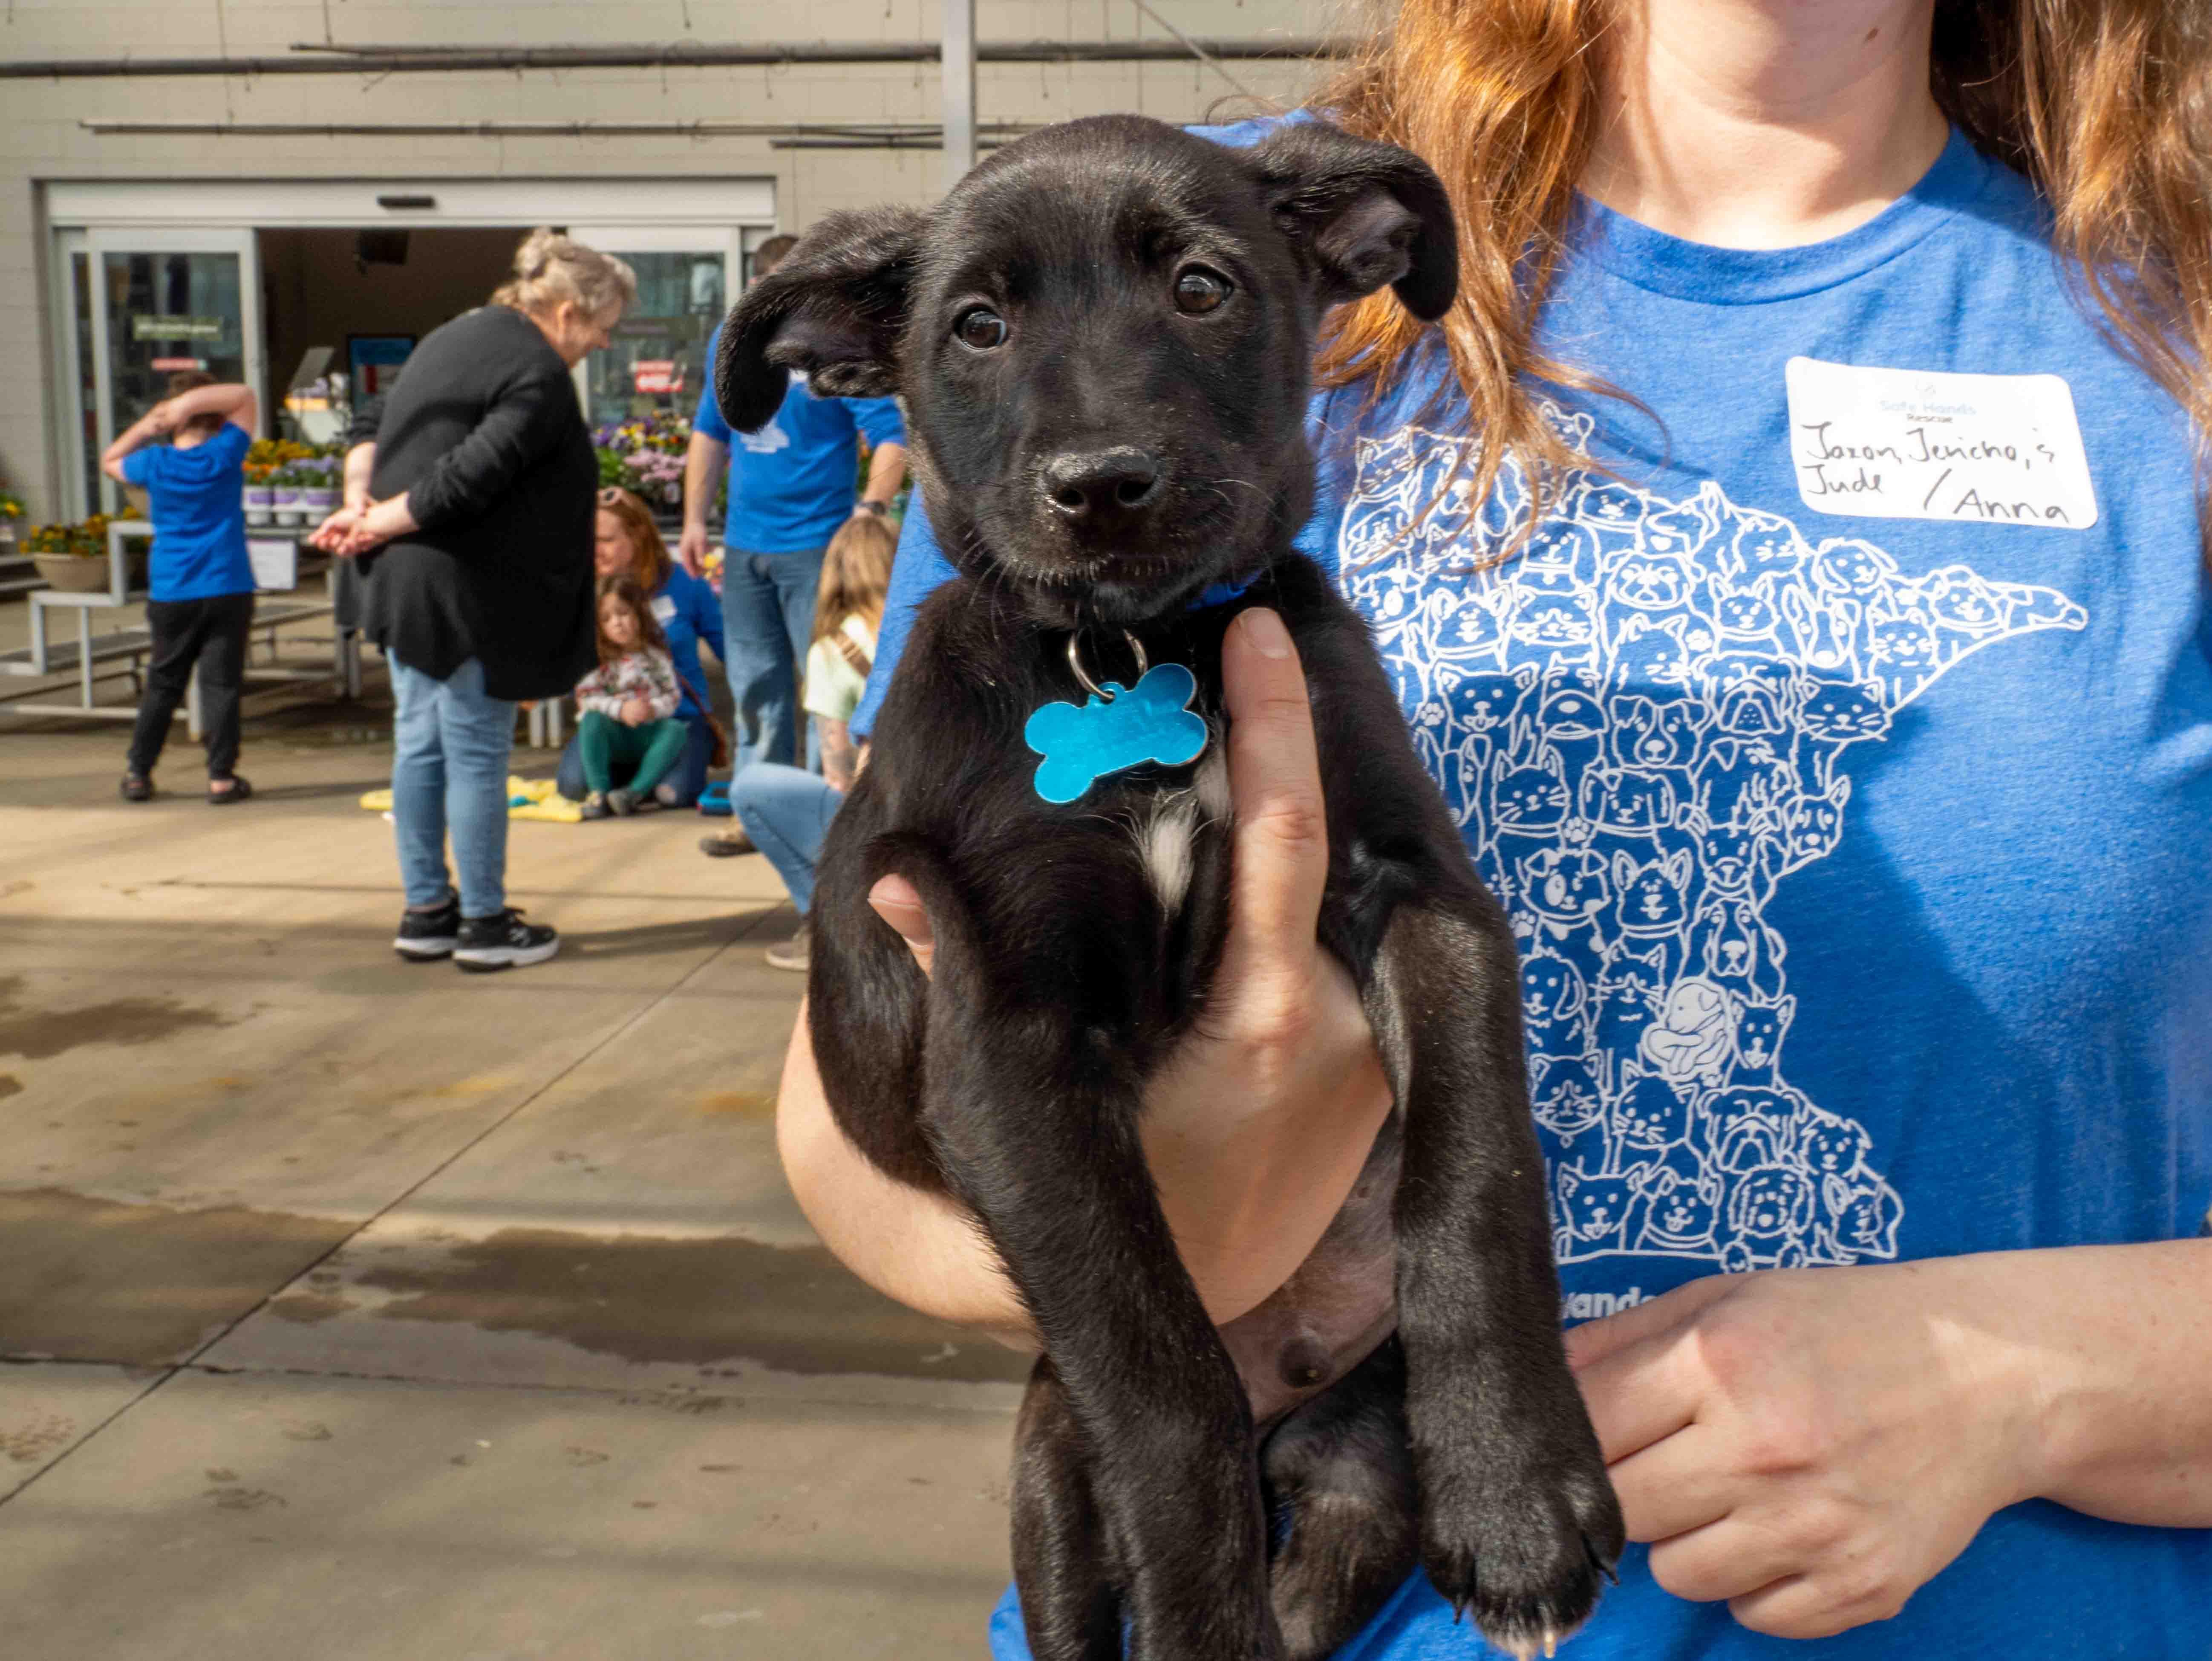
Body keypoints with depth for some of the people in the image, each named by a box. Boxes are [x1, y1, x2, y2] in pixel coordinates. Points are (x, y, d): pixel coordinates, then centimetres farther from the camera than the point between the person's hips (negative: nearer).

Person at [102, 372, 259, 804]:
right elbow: (246, 397, 2)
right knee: (221, 684, 1)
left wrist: (146, 426, 8)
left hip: (170, 594, 2)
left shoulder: (155, 463, -1)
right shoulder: (225, 455, -7)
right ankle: (221, 777, 1)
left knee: (162, 685, 13)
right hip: (227, 591, -2)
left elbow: (110, 462, 20)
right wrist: (196, 401, -9)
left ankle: (138, 772, 17)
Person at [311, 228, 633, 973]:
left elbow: (379, 440, 16)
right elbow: (473, 473, -22)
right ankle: (486, 925, 10)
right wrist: (382, 522, -11)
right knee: (476, 755, 0)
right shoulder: (538, 376, -14)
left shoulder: (448, 338, 16)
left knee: (419, 744, 14)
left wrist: (368, 511, 4)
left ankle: (425, 912, 23)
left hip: (402, 580, 9)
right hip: (470, 594, -9)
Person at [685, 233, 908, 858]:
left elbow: (892, 436, -15)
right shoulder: (729, 341, 8)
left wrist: (872, 507, -30)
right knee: (755, 684, 12)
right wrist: (694, 519, 13)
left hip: (816, 543, -6)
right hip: (745, 543, 6)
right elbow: (710, 432, 18)